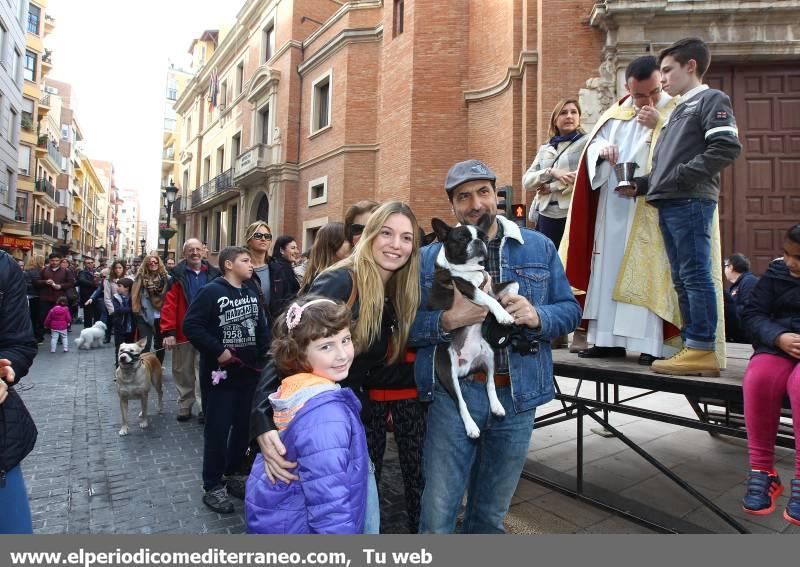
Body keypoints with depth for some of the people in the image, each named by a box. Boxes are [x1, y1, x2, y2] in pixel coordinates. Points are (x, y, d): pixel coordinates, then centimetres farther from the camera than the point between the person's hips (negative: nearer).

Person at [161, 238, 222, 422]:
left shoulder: (213, 275, 3)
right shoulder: (177, 276, -1)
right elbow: (169, 305, -8)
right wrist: (168, 332, -16)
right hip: (183, 333, 0)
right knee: (183, 372, 13)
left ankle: (205, 407, 11)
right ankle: (184, 406, 27)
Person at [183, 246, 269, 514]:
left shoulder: (251, 293, 9)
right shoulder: (211, 291, -11)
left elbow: (262, 327, 14)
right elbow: (191, 325, -17)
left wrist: (263, 355, 2)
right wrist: (217, 350, -20)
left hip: (248, 372, 6)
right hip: (220, 373, -6)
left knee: (244, 427, 15)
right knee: (217, 430, 4)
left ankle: (231, 474, 34)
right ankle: (213, 486, 19)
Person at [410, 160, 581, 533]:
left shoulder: (539, 247, 4)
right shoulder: (431, 257, 1)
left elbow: (571, 310, 5)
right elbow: (408, 327, -3)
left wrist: (537, 316, -16)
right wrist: (447, 320, -22)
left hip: (518, 396, 2)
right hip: (453, 393, -2)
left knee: (491, 514, 21)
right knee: (437, 515, 6)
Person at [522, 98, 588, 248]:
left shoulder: (587, 142, 3)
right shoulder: (545, 149, 16)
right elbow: (526, 181, 7)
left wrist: (552, 187, -8)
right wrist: (551, 172, -12)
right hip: (546, 216, 4)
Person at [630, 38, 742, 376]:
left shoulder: (711, 99, 2)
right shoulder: (679, 110, 27)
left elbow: (727, 147, -12)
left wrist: (682, 176, -14)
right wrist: (641, 185, 12)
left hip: (691, 202, -9)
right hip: (669, 204, 9)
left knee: (696, 275, -9)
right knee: (682, 279, 7)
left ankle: (703, 350, -4)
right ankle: (692, 346, 13)